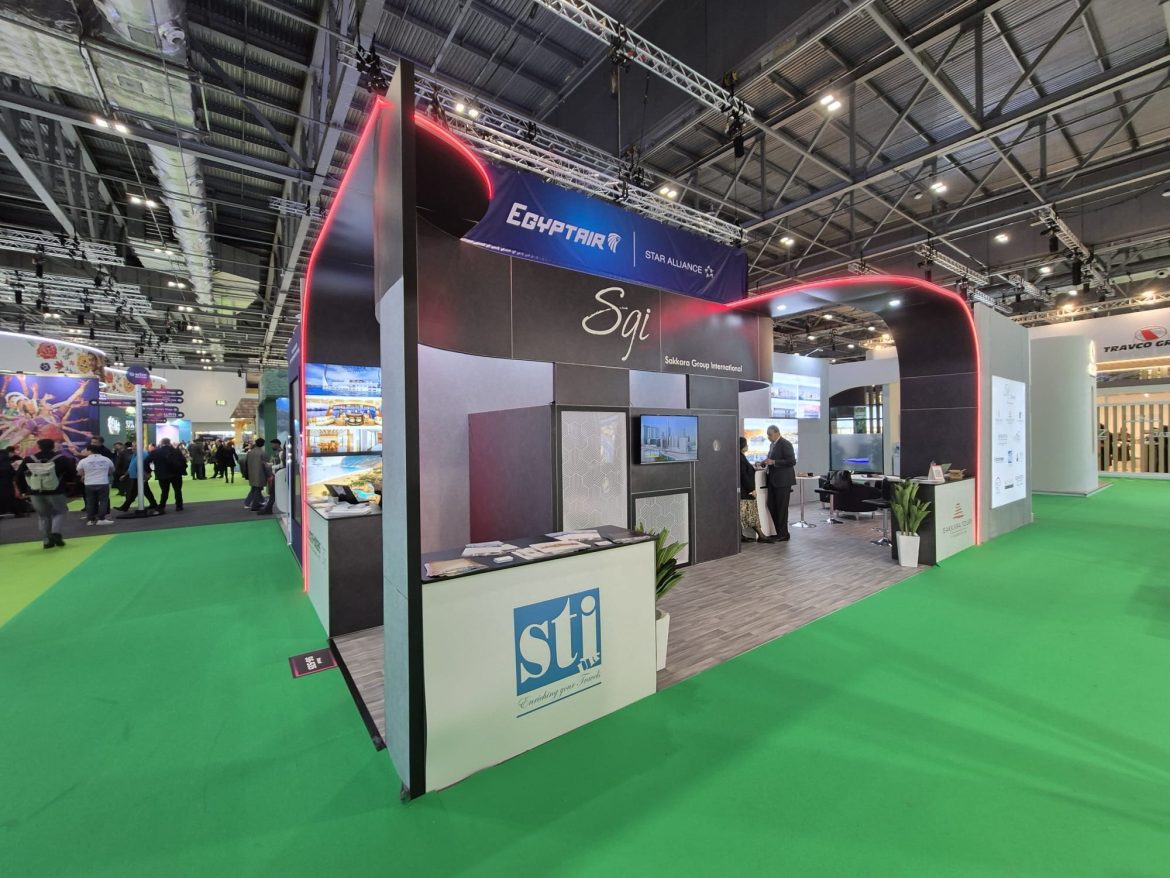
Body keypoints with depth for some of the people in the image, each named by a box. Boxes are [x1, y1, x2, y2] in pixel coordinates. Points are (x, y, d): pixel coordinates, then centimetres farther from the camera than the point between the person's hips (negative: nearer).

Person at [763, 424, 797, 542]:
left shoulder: (785, 444, -11)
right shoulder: (773, 444, 15)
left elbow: (792, 461, -19)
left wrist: (773, 462, -22)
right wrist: (766, 462, 6)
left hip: (783, 480, -9)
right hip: (773, 480, 9)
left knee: (782, 507, -2)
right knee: (771, 506, 9)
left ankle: (783, 535, 8)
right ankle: (778, 531, 20)